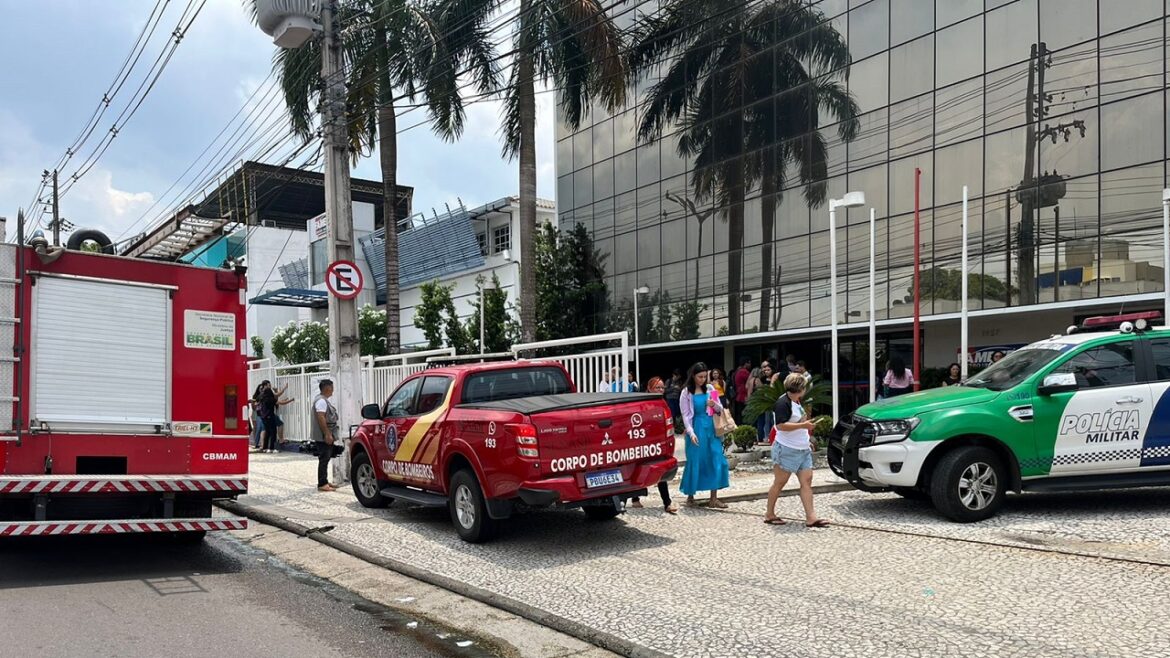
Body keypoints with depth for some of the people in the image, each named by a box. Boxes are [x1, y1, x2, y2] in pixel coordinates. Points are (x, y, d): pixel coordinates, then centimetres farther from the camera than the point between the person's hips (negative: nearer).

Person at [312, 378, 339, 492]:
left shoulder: (324, 400, 17)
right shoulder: (321, 401, -15)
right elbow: (321, 418, -24)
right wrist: (327, 434, -25)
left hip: (326, 436, 10)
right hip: (323, 437, -10)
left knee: (325, 459, 14)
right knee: (324, 460, -9)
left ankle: (324, 482, 20)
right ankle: (322, 484, -8)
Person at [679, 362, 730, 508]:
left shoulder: (710, 389, 8)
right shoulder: (686, 393, -3)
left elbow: (720, 409, 12)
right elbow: (686, 415, -6)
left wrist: (714, 405, -10)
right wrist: (691, 433, -18)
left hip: (711, 428, 4)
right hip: (697, 429, -4)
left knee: (717, 461, 0)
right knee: (695, 462, 1)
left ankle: (714, 498, 7)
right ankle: (690, 496, 17)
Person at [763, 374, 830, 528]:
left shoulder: (796, 401, 16)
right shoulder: (783, 403, -15)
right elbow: (781, 425, -24)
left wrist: (807, 439, 25)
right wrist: (804, 425, -23)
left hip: (803, 450, 9)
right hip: (787, 450, -9)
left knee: (807, 482, 0)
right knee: (779, 483, 1)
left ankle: (811, 517, -3)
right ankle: (769, 514, 13)